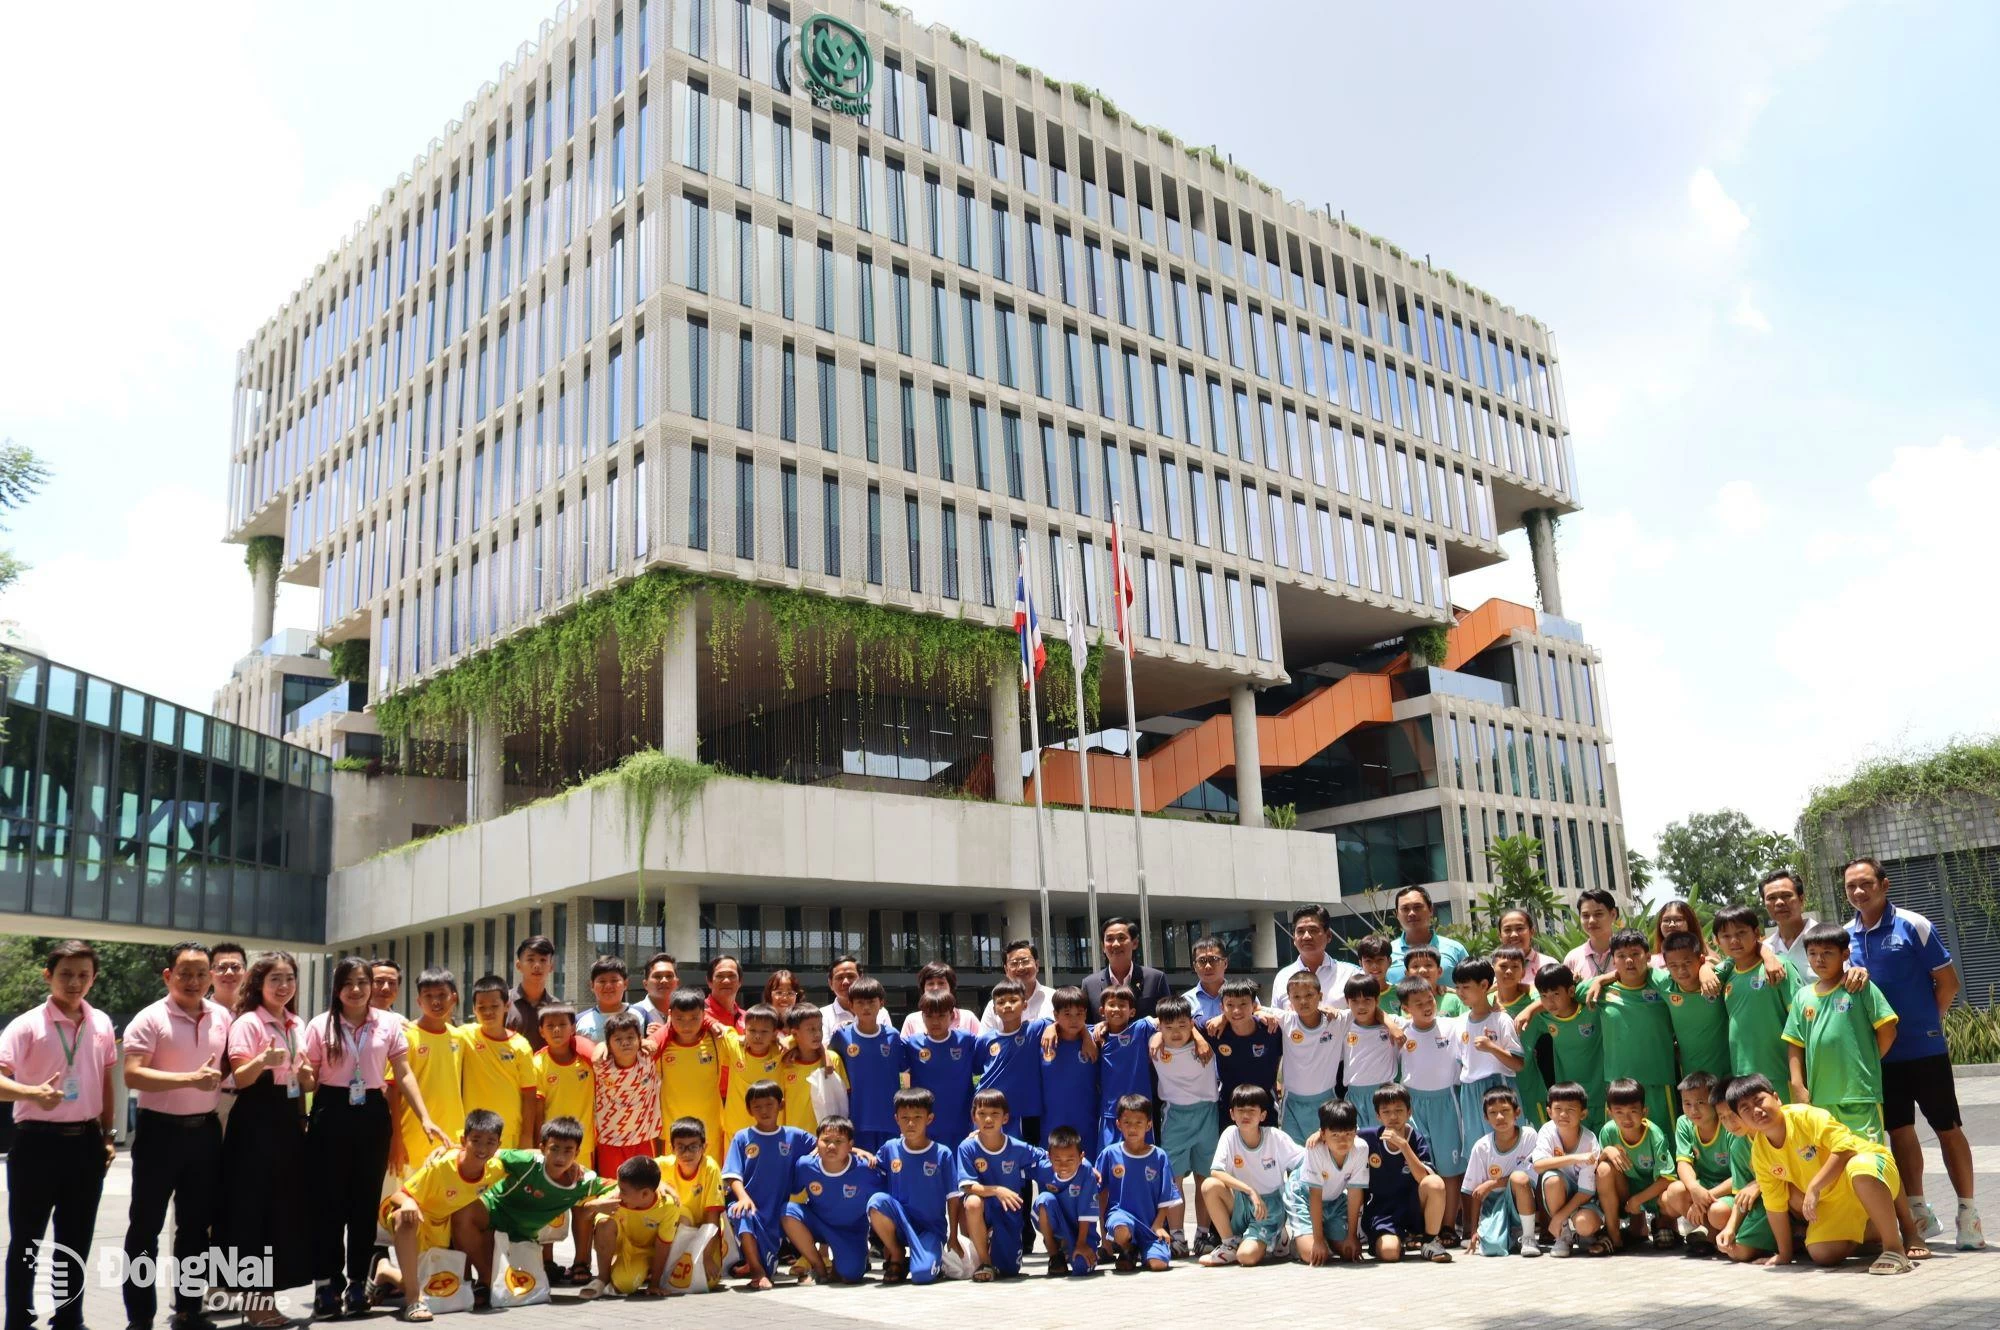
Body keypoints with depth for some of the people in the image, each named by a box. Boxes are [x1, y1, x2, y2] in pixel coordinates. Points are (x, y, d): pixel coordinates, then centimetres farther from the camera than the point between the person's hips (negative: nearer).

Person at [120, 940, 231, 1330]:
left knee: (196, 1226, 13)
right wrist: (191, 1079, -25)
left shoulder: (222, 1018, 5)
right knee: (146, 1226, 2)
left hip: (205, 1131, 5)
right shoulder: (150, 1019, -10)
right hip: (160, 1131, -5)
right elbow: (132, 1075, -19)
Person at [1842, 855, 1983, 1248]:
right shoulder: (1846, 935, 2)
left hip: (1924, 1048, -4)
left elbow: (1948, 982, -5)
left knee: (1947, 1127, 4)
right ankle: (1918, 1211, 21)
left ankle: (1967, 1212, 14)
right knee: (1899, 1130, 10)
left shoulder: (1912, 925, -10)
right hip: (1879, 1053, 4)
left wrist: (1926, 1022, 0)